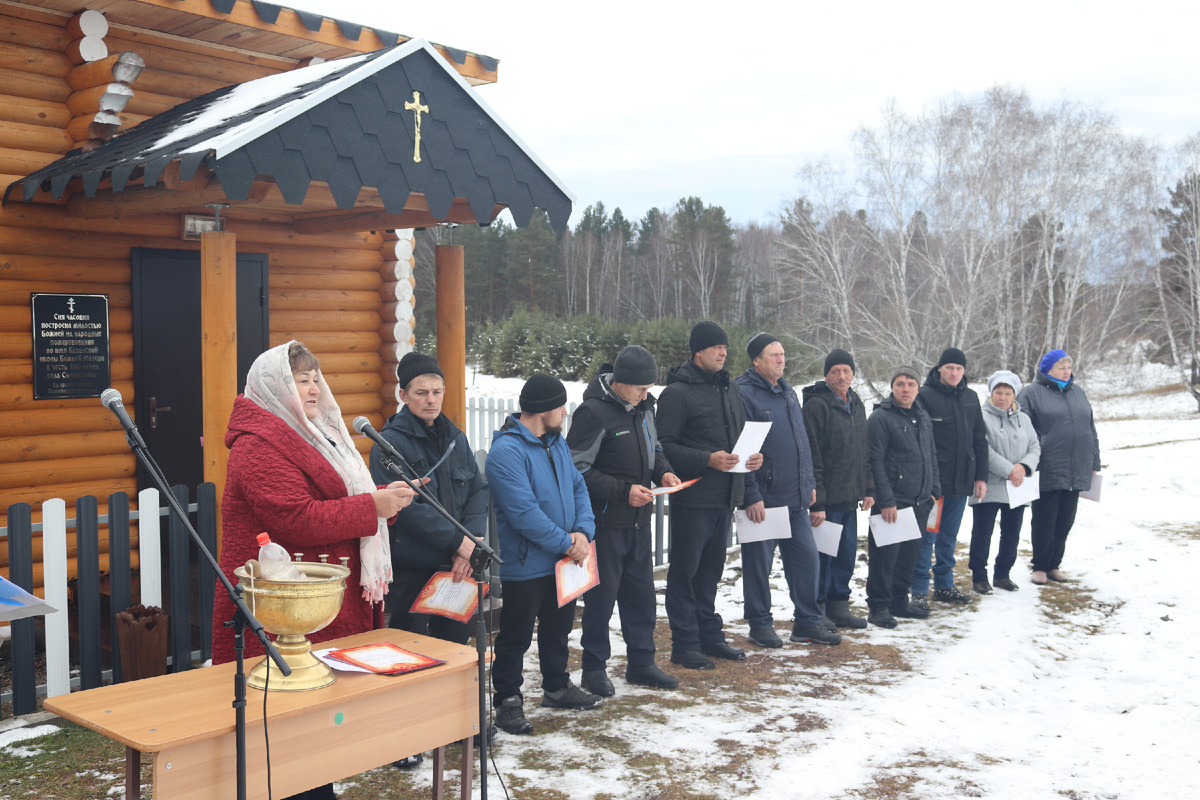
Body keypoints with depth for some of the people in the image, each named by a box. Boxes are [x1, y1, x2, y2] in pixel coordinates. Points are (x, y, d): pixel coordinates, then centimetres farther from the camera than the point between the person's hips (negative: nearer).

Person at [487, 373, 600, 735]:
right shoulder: (506, 452, -22)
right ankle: (508, 700, 19)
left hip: (564, 560, 9)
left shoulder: (556, 442, 7)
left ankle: (556, 687, 39)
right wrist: (565, 543, -20)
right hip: (525, 565, -9)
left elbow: (578, 487, 8)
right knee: (516, 636, 4)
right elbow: (524, 512, -27)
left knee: (559, 627, 22)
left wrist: (583, 530, -9)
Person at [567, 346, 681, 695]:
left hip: (639, 520, 8)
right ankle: (594, 668, 17)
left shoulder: (643, 407, 7)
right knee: (601, 596, 2)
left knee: (642, 594, 14)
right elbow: (578, 470, -18)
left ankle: (641, 663, 27)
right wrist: (623, 491, -22)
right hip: (606, 522, -8)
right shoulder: (593, 413, -18)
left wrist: (663, 471, -1)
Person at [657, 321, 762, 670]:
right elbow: (665, 445, -16)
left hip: (726, 497, 8)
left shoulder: (730, 389, 14)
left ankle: (709, 636, 27)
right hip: (692, 499, -8)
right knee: (684, 572, 1)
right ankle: (685, 644, 8)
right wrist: (708, 460, -24)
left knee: (711, 570, 17)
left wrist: (752, 456, 3)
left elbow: (740, 434, 24)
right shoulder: (677, 392, -11)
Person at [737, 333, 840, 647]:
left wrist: (809, 482, 17)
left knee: (807, 558, 10)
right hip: (763, 500, -8)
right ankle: (760, 625, 16)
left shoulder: (788, 392, 14)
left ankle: (807, 622, 21)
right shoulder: (744, 394, -13)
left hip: (796, 499, 8)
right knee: (759, 564, 3)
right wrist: (751, 496, -20)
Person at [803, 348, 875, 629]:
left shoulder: (857, 406, 14)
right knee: (823, 555, -1)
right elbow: (812, 456, -16)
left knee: (847, 554, 12)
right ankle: (815, 609, 10)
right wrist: (816, 502, -18)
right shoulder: (817, 405, -12)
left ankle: (838, 605, 23)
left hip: (850, 498, 8)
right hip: (827, 499, -8)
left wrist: (868, 489, 13)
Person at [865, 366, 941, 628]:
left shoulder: (923, 418, 14)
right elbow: (875, 462, -15)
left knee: (909, 554, 13)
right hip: (892, 503, -7)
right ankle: (878, 607, 6)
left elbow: (931, 456, 23)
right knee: (884, 556, -3)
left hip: (919, 502, 7)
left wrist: (934, 490, 14)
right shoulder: (880, 417, -10)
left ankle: (899, 602, 26)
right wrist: (886, 501, -18)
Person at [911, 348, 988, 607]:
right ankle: (919, 590, 5)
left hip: (962, 480, 6)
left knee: (950, 536, 14)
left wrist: (981, 476, 10)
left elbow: (980, 440, 15)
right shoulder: (925, 396, -7)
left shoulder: (970, 398, 11)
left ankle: (944, 585, 24)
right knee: (928, 536, -2)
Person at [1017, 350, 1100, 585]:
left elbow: (1090, 429, 21)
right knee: (1044, 521, 3)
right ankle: (1040, 566, 15)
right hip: (1047, 472, -5)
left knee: (1065, 522, 11)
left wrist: (1094, 462, 18)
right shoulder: (1032, 393, -3)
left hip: (1076, 473, 5)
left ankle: (1054, 564, 22)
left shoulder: (1077, 392, 16)